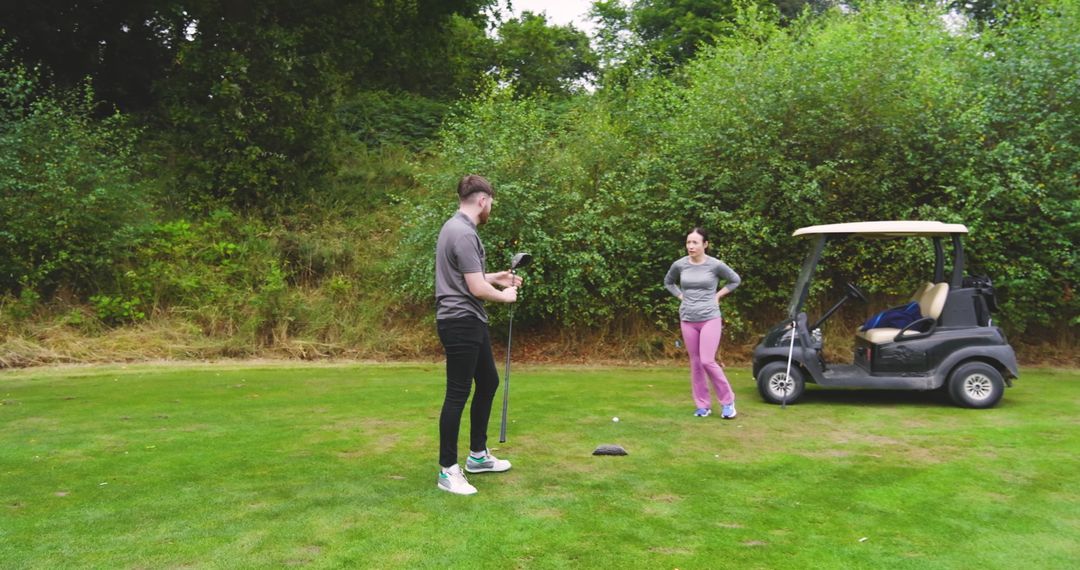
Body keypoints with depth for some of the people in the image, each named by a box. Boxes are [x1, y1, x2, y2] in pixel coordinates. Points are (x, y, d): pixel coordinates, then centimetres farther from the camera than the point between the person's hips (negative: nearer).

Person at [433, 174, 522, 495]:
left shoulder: (457, 227, 12)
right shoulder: (463, 233, -21)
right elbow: (477, 289, -23)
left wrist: (497, 277, 23)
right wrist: (504, 296, -4)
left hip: (471, 322, 11)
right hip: (461, 323, -11)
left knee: (488, 383, 18)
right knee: (458, 394, -4)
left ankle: (478, 455, 29)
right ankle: (448, 470, 6)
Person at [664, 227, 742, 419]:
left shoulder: (715, 265, -7)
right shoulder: (679, 265, -1)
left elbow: (735, 280, 9)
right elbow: (668, 282, 20)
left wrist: (718, 295, 1)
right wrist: (681, 296, 6)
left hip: (710, 319, -3)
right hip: (688, 320, 3)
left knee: (707, 361, -13)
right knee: (695, 363, 7)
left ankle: (727, 400, 4)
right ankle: (703, 405, 18)